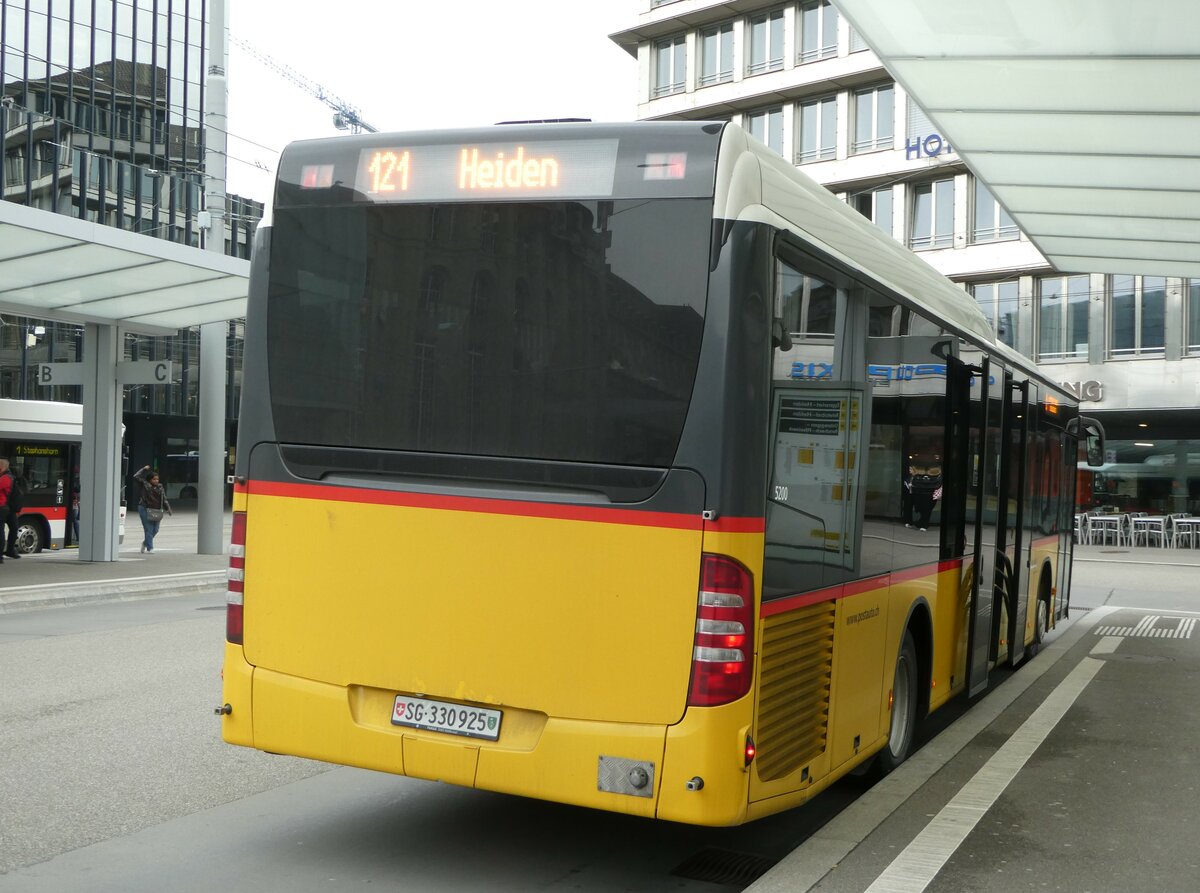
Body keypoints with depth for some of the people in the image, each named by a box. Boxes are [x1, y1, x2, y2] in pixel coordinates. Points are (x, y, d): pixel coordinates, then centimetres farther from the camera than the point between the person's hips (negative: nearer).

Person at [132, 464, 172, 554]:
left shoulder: (160, 487, 12)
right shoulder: (144, 485, 0)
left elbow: (164, 499, 13)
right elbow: (136, 477, -6)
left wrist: (168, 509, 7)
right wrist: (144, 469, -4)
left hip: (157, 511, 5)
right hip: (145, 510, -5)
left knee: (155, 530, 8)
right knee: (148, 530, -6)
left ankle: (145, 542, 33)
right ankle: (150, 548, 1)